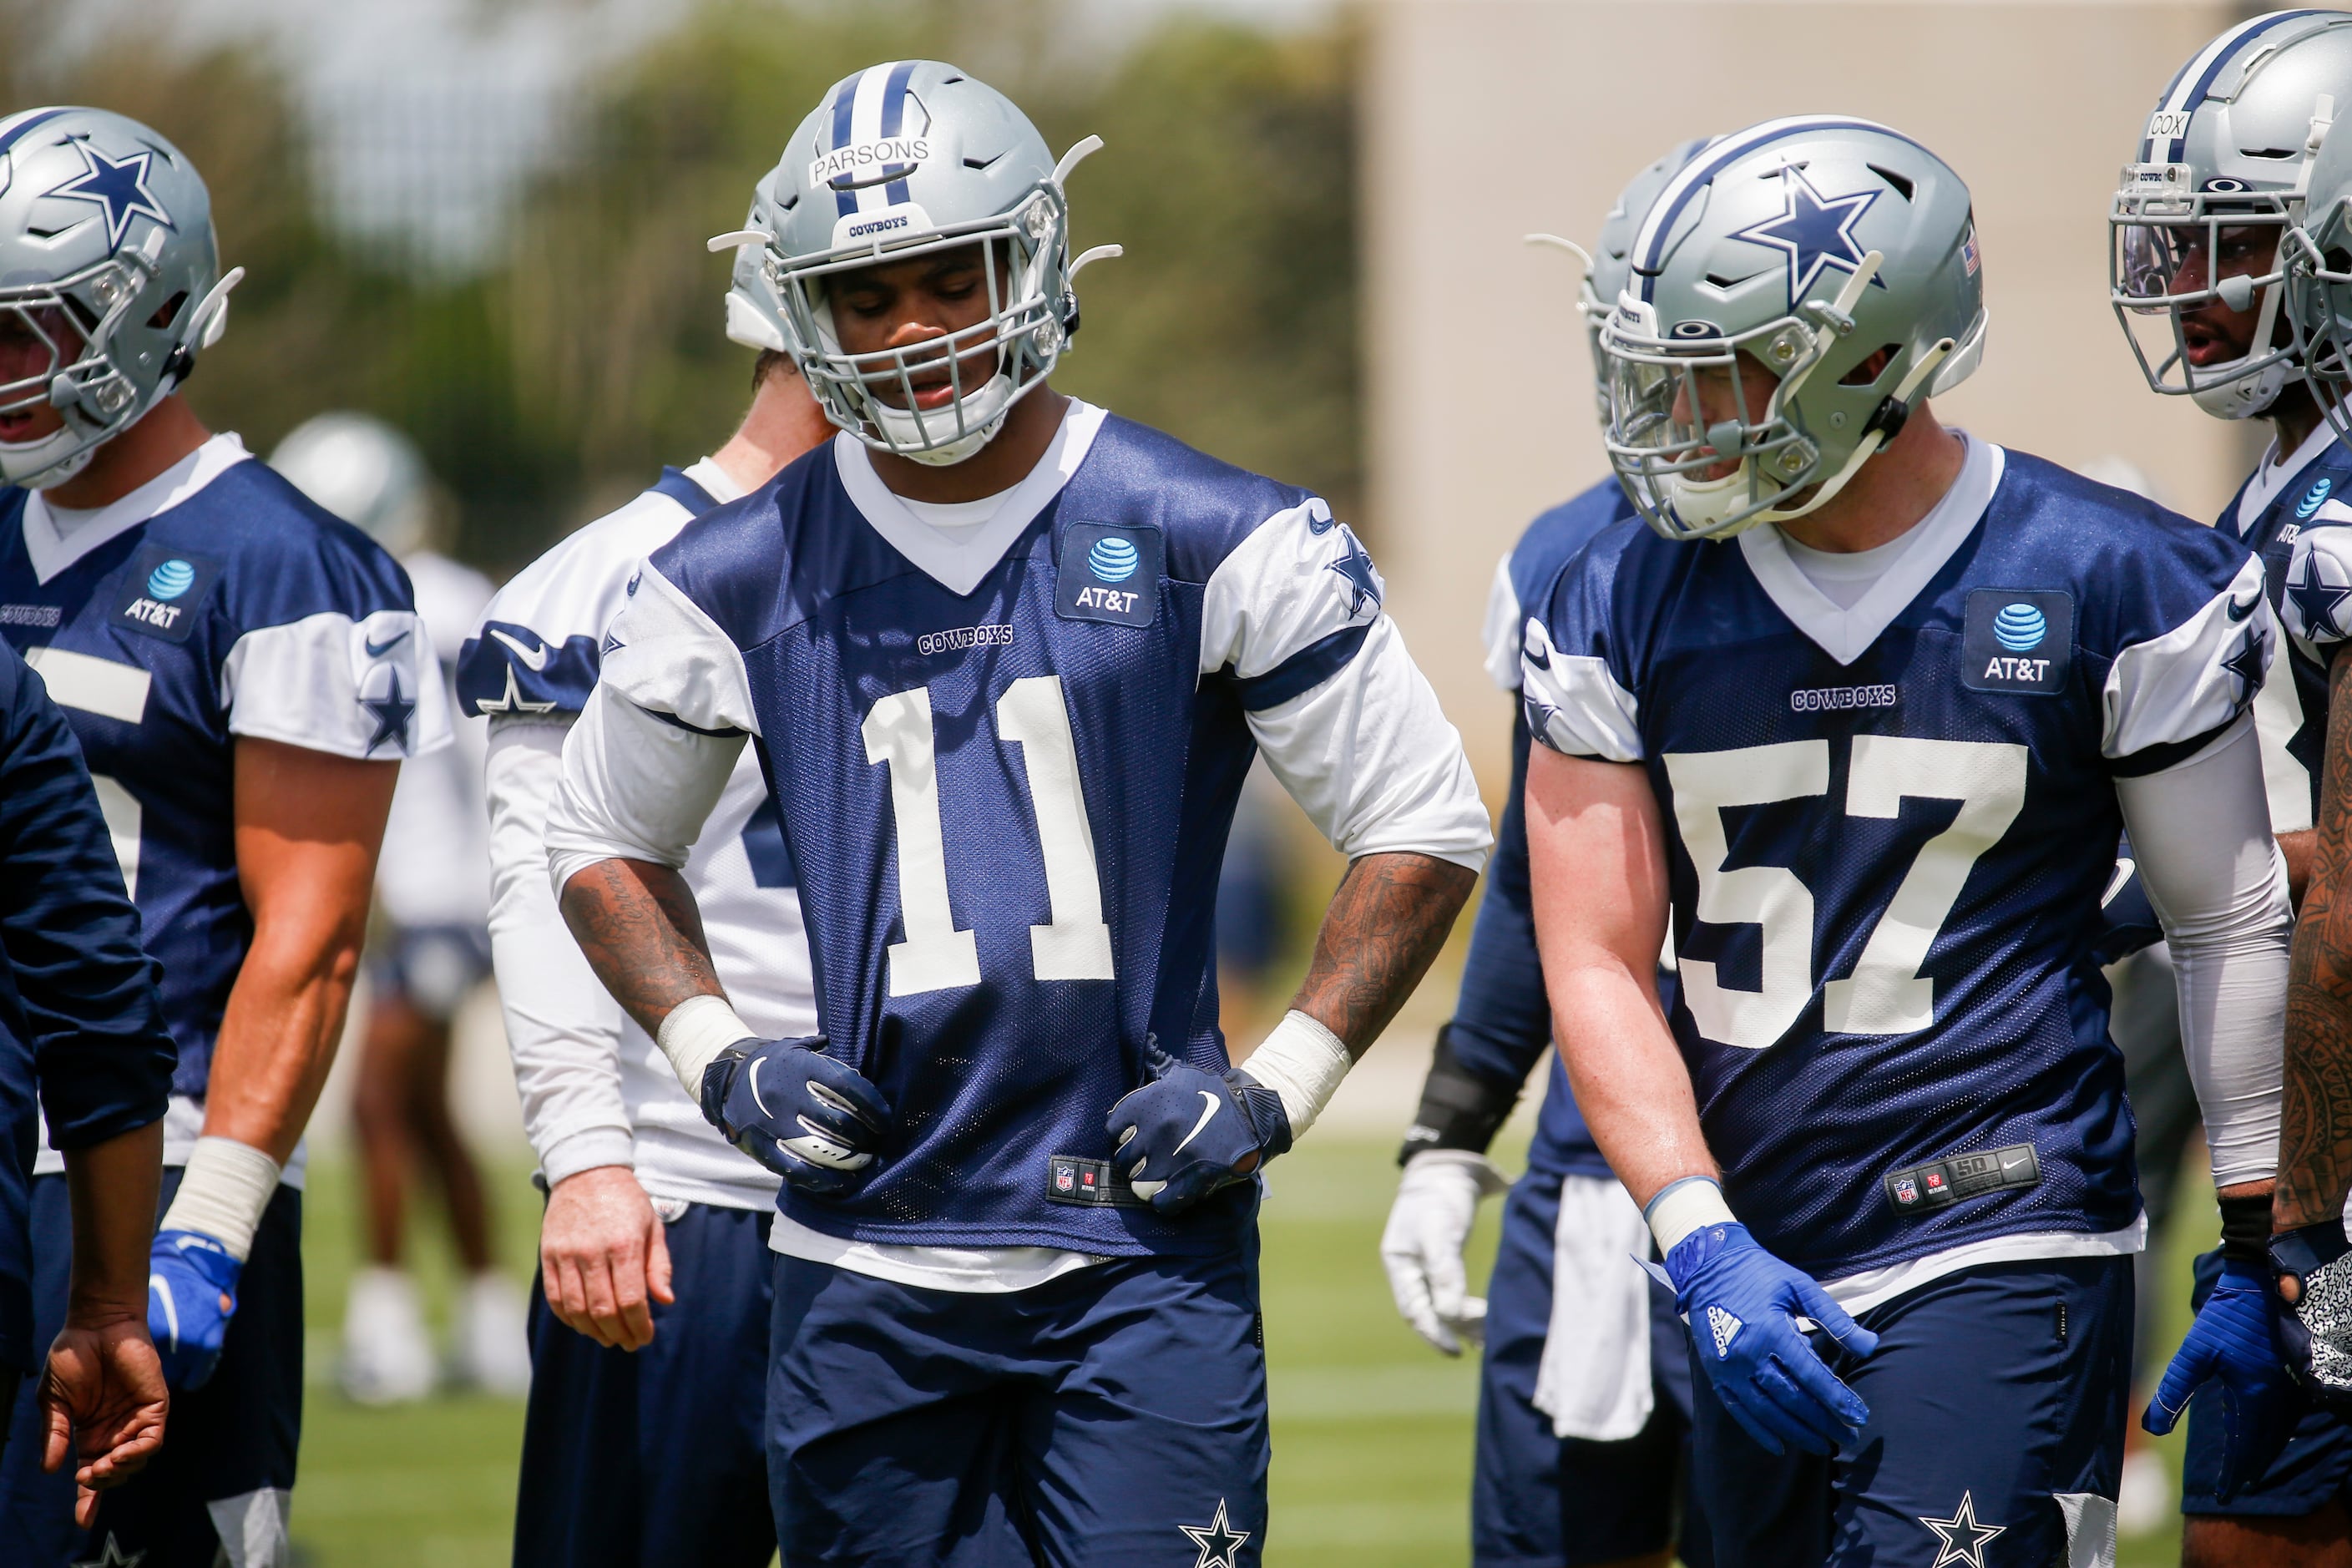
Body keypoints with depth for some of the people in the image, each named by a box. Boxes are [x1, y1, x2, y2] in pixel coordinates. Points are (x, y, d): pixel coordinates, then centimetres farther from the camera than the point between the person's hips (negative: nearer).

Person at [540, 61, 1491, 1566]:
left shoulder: (1213, 544, -2)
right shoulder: (741, 582, 5)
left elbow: (1423, 825, 4)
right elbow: (608, 842, 20)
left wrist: (1279, 1087, -4)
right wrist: (718, 1057, 5)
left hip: (1145, 1261, -2)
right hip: (868, 1267, 2)